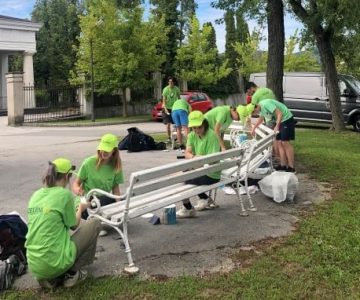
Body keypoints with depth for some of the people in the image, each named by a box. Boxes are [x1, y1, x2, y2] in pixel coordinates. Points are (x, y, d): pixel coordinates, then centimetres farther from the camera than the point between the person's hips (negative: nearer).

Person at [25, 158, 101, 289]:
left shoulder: (36, 195, 6)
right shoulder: (64, 194, -13)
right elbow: (74, 225, 0)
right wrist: (80, 208, 19)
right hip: (55, 263, -7)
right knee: (94, 223, 10)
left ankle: (49, 277, 15)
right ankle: (72, 272, 9)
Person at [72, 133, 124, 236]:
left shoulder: (116, 165, -1)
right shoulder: (89, 163, -10)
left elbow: (115, 188, 1)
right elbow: (76, 183, -5)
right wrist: (77, 190, -30)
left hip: (105, 200, 4)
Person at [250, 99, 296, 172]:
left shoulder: (266, 104, -23)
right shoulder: (261, 108, 8)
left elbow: (279, 113, -28)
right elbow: (261, 119, 29)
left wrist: (277, 126, -34)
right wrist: (254, 128, 34)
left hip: (286, 119, -10)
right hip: (280, 121, 10)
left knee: (285, 142, -11)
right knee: (280, 143, 7)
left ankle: (291, 167, -9)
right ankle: (283, 165, 12)